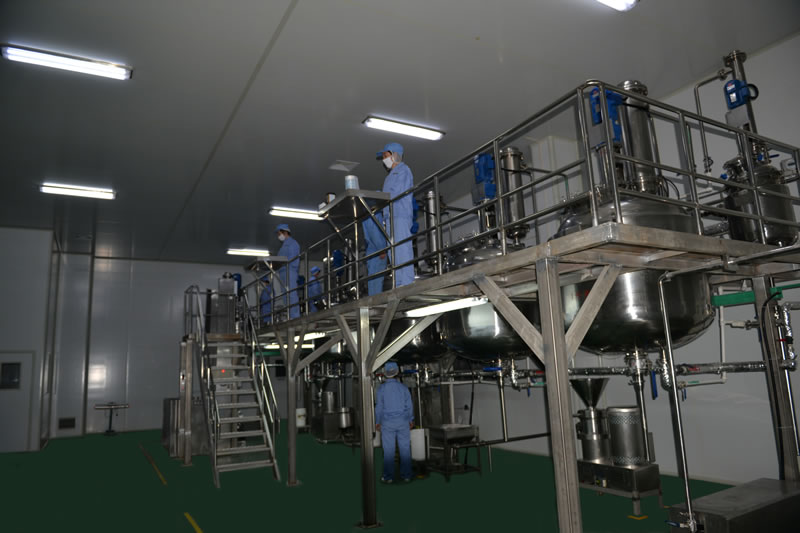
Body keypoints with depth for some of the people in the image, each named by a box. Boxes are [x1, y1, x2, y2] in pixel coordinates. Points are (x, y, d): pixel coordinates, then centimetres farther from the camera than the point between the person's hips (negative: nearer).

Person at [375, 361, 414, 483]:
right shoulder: (403, 387, -3)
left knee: (388, 450, 6)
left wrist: (377, 422, 9)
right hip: (403, 422, 2)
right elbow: (409, 405, 2)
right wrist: (411, 420, 15)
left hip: (387, 423, -1)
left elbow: (379, 407, -4)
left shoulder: (381, 388, -9)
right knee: (405, 449, 8)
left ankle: (388, 476, 11)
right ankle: (406, 474, 14)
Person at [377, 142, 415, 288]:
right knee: (394, 252, 3)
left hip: (400, 215, -9)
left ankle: (407, 283, -18)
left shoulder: (403, 170, 1)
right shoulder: (391, 175, 30)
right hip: (390, 217, 9)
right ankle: (398, 285, 2)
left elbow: (397, 192, -12)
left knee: (402, 249, -15)